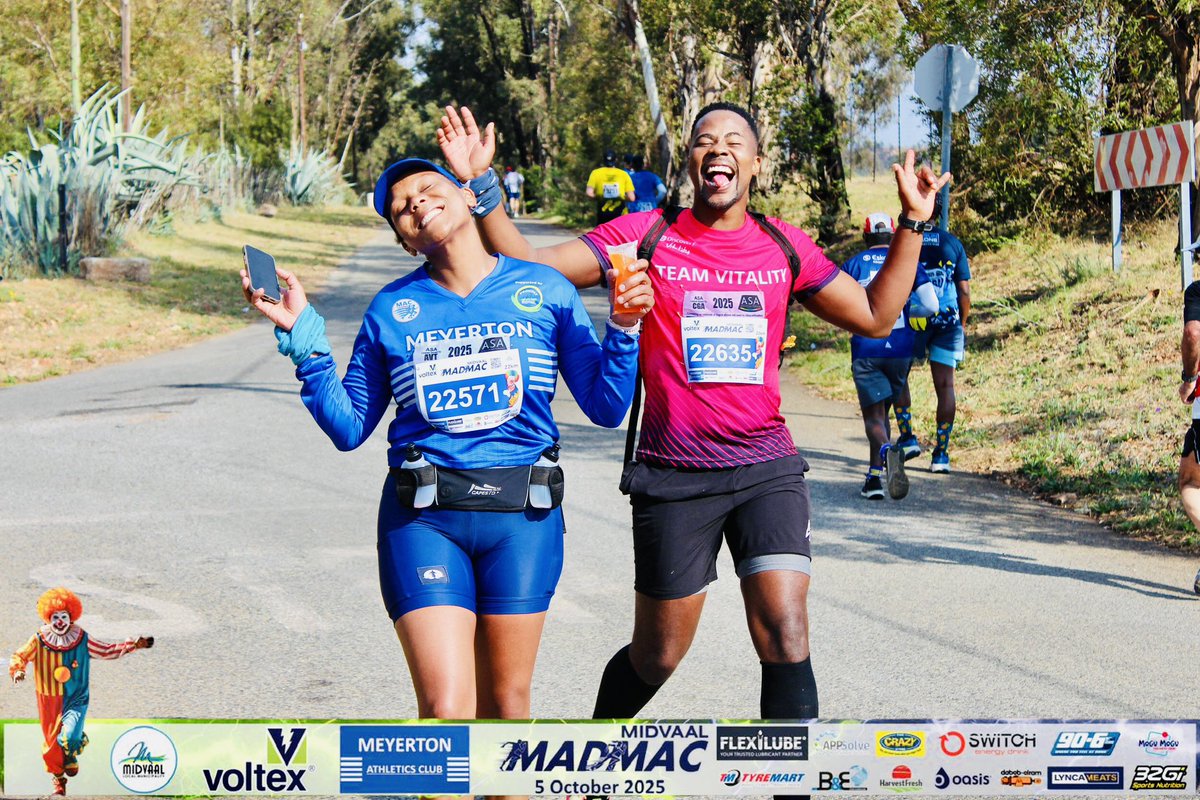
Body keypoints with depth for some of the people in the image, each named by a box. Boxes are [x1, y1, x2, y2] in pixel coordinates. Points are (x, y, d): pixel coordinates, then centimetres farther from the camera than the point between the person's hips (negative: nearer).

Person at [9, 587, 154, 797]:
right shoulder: (39, 641, -8)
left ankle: (71, 757, 15)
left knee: (69, 738, -22)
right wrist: (17, 670, -18)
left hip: (76, 700, -1)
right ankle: (57, 776, 37)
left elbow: (108, 650, 4)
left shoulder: (83, 640, -6)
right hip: (49, 701, 1)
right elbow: (19, 657, 4)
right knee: (52, 741, 10)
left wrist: (135, 645, -4)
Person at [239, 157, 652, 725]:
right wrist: (303, 336, 0)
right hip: (424, 517, -1)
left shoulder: (545, 291, 4)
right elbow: (348, 428, 6)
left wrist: (624, 328, -10)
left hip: (522, 515, 1)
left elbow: (606, 409, 3)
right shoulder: (390, 310, 6)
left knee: (504, 704, 9)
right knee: (445, 709, -12)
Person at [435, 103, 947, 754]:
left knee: (786, 640, -14)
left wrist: (913, 223, 5)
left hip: (766, 469, 2)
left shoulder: (784, 247, 6)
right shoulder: (648, 236, -2)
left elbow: (875, 315, 12)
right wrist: (478, 185, -16)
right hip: (674, 477, -2)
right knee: (656, 658, 10)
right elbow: (528, 267, -6)